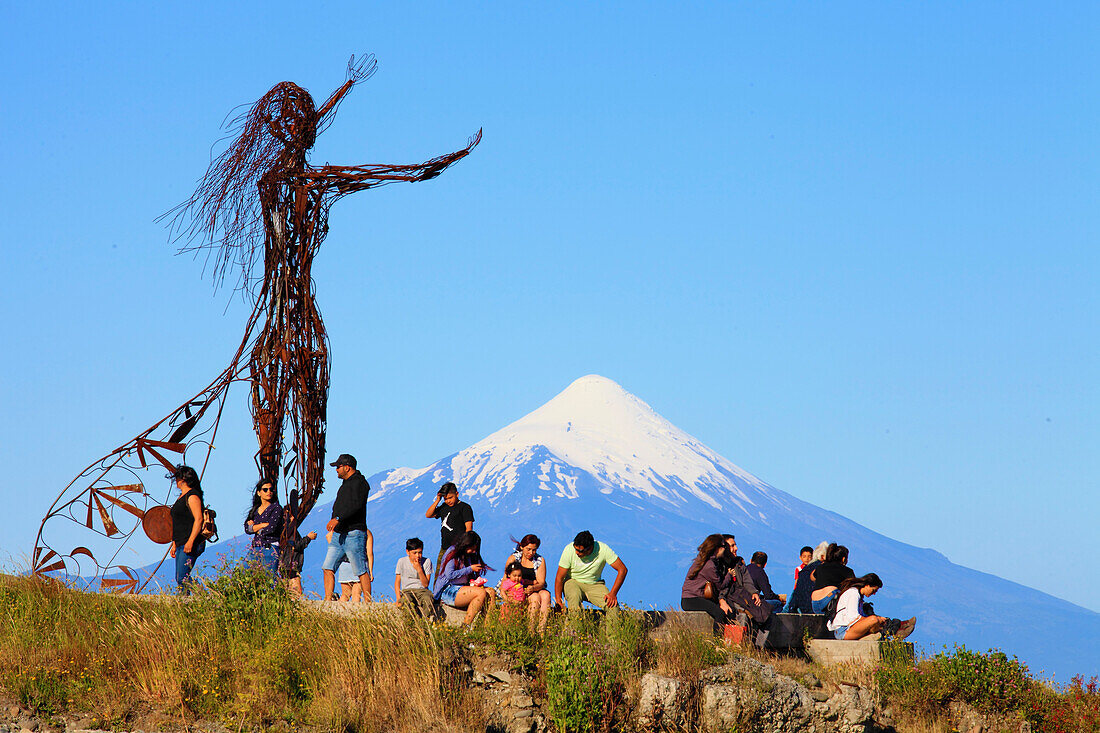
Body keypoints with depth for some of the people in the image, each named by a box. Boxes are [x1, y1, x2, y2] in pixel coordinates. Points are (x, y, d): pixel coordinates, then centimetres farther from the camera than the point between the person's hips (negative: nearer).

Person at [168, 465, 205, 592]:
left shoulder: (192, 496, -10)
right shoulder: (182, 497, 21)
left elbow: (198, 519, -19)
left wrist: (190, 541, -26)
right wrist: (174, 544, 24)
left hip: (190, 544, -10)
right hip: (181, 544, 10)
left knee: (182, 578, -16)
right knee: (180, 579, 6)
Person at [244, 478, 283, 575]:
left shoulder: (277, 508, 0)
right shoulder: (255, 510, 17)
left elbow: (272, 528, -13)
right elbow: (247, 529, 5)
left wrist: (255, 527, 1)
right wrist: (264, 524, -7)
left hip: (270, 550, -6)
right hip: (255, 550, 6)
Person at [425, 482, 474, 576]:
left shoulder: (465, 507, -3)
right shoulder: (444, 507, 16)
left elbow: (468, 528, -8)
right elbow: (428, 515, 16)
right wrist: (437, 501, 5)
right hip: (444, 548, 7)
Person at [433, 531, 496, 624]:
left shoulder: (469, 555, 16)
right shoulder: (452, 553, -7)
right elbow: (449, 575, -18)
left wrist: (476, 581, 2)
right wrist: (470, 569, -13)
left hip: (463, 587, 8)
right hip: (448, 591, -8)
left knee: (491, 592, -16)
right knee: (481, 593, -29)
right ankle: (466, 625, -31)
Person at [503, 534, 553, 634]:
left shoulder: (540, 561, 6)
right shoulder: (513, 558, -1)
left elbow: (541, 583, -4)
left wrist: (533, 588, -28)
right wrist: (531, 582, -6)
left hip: (536, 590, 3)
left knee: (546, 595, -29)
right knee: (535, 597, -31)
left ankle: (542, 629, -39)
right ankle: (530, 629, -35)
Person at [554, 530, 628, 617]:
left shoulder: (603, 550, -20)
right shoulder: (569, 550, -21)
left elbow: (622, 569, -14)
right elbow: (559, 578, -15)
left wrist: (613, 593, -23)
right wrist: (558, 603, -22)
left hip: (594, 584, 1)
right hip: (573, 582, -1)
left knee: (612, 606, -25)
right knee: (574, 596, -36)